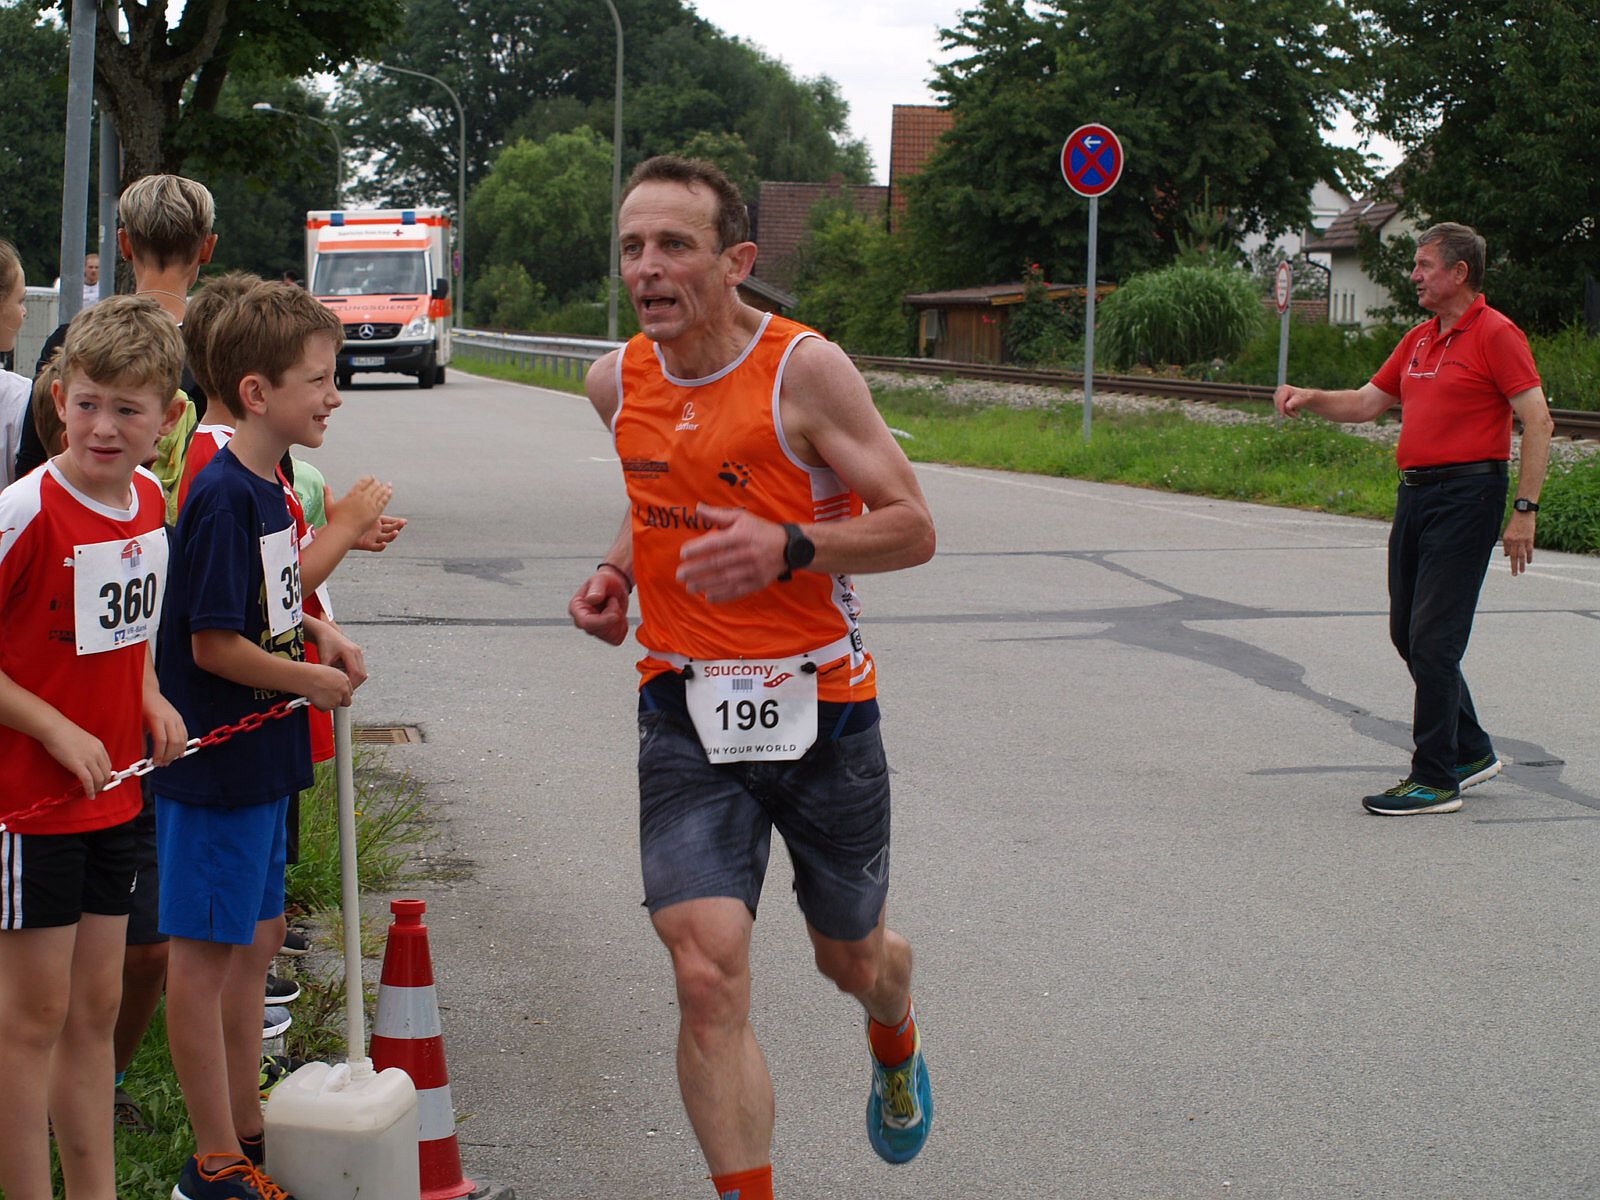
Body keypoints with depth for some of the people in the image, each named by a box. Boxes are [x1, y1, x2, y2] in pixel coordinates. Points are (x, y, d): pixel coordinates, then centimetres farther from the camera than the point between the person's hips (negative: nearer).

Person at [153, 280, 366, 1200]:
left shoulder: (270, 487, 8)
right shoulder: (224, 498, -21)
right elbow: (215, 645, -22)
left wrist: (315, 630, 5)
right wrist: (316, 680, -11)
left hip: (262, 754, 10)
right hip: (218, 763, -10)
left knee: (259, 936, 17)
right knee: (205, 951, 0)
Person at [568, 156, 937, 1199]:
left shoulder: (806, 369, -13)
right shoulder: (618, 382, 3)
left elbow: (914, 528, -11)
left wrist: (789, 549, -26)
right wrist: (618, 574, 4)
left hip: (820, 704, -2)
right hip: (687, 714, 2)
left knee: (851, 957, 18)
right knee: (708, 976, -15)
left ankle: (896, 1045, 55)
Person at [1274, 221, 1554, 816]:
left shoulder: (1495, 334, -10)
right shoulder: (1419, 339, 16)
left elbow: (1539, 421, -14)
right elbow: (1367, 402, 24)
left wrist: (1525, 510, -19)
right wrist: (1309, 398, 6)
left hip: (1467, 493, -9)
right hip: (1415, 493, 9)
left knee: (1433, 637, -10)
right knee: (1407, 633, 13)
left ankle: (1436, 779, -3)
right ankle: (1471, 750, 27)